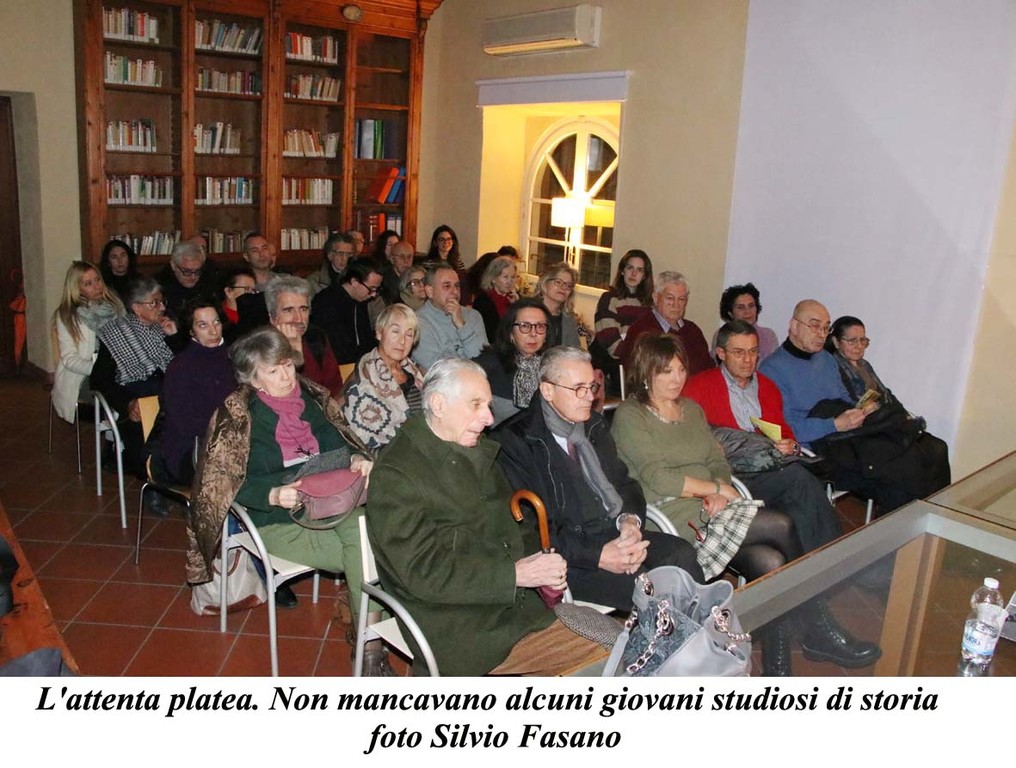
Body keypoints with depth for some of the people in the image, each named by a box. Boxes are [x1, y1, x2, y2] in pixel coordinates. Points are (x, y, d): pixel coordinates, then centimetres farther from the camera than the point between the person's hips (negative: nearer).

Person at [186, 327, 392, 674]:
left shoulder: (310, 395, 9)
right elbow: (225, 482, -6)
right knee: (364, 557, -25)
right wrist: (274, 495, -23)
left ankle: (370, 645, -22)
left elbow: (337, 439, 19)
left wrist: (357, 459, -4)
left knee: (364, 526, -30)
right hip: (276, 519, -4)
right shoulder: (236, 413, -3)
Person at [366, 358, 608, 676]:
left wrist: (539, 560, 0)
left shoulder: (479, 451, 14)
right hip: (456, 627, -8)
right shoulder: (395, 474, -12)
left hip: (521, 600, 8)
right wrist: (514, 574, -21)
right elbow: (423, 570, -18)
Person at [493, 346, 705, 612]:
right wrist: (597, 556, -21)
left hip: (618, 534, 7)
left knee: (682, 553, -21)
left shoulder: (594, 425, 16)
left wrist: (630, 519, -6)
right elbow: (528, 528, -14)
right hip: (571, 555, -7)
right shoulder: (515, 441, -9)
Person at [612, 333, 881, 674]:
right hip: (674, 516, -7)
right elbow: (658, 477, -14)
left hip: (709, 507, 7)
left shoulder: (691, 409, 19)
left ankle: (777, 669, -6)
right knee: (781, 526, -18)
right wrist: (717, 489, -8)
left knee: (769, 561, -19)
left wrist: (718, 494, -8)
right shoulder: (630, 416, -4)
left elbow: (718, 461, 14)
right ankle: (820, 630, -3)